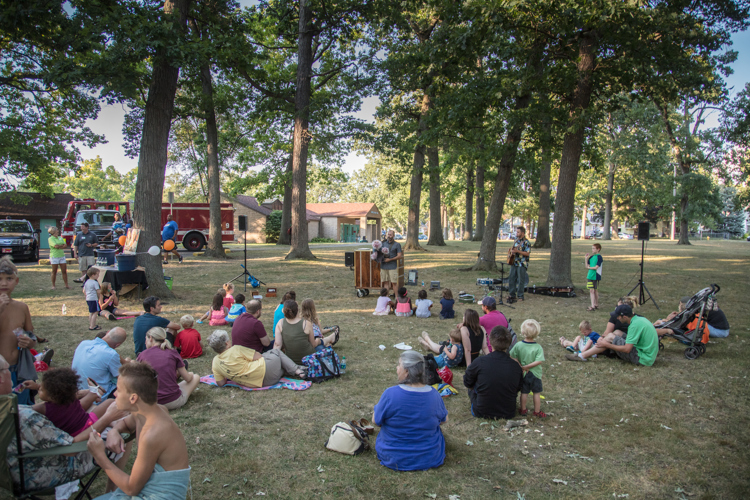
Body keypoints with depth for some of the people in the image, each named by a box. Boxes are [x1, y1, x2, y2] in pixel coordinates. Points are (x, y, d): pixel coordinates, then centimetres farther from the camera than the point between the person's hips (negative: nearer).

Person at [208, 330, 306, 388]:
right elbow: (259, 356, -12)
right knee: (276, 352, 19)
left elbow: (220, 383, 0)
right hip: (264, 371, -7)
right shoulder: (236, 350, -19)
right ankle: (296, 370, 15)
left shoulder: (215, 363, -2)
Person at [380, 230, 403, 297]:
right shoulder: (383, 243, 12)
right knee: (385, 282, 6)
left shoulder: (397, 244, 0)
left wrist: (390, 259, -13)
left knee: (394, 283, -3)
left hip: (392, 266, -4)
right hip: (383, 266, 4)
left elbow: (399, 256, -5)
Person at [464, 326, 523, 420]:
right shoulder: (516, 366, -13)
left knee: (471, 389, 22)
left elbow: (467, 384, -1)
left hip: (482, 413, -3)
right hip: (508, 414, 3)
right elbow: (518, 388, 7)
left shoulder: (479, 362, -19)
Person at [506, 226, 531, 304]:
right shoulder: (516, 241, 14)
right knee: (512, 279, 10)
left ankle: (520, 296, 6)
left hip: (522, 264, -8)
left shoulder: (526, 242, -11)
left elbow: (527, 253, -16)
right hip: (514, 262, 8)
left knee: (521, 280, -2)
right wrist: (511, 251, 3)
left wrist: (517, 251, -24)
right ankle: (512, 294, 20)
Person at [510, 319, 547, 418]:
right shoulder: (538, 347, -16)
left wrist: (521, 366, -6)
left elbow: (512, 357, -12)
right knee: (537, 393, 14)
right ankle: (537, 411, 23)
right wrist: (526, 367, -19)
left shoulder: (518, 345, -12)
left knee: (524, 393, 14)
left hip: (523, 374, 2)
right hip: (535, 374, -2)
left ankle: (523, 410, 25)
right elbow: (539, 361, -23)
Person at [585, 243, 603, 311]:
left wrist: (589, 267, -2)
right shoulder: (591, 257, 10)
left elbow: (596, 267, -17)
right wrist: (586, 258, -1)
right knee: (592, 291, 7)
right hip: (590, 276, 7)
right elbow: (587, 266, 9)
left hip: (596, 276, -7)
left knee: (594, 290, -4)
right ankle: (595, 305, 12)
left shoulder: (599, 257, -11)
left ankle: (594, 306, 0)